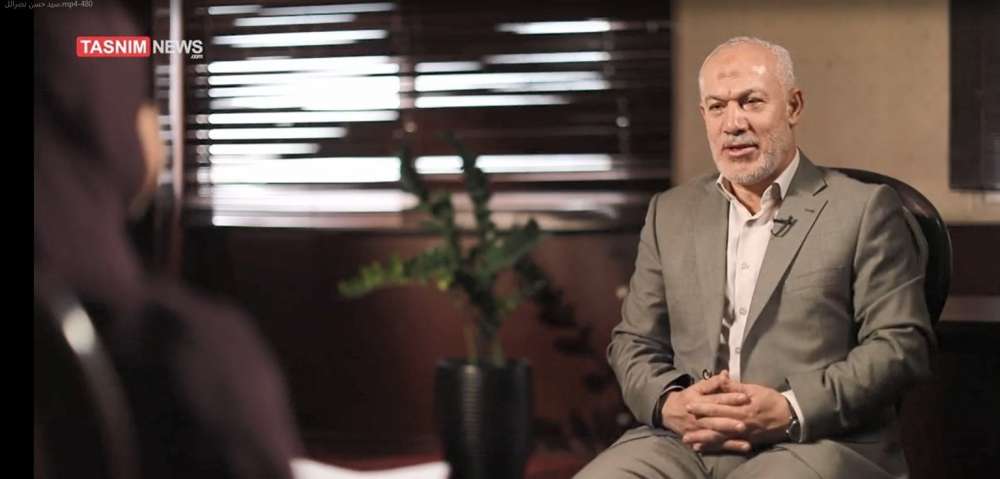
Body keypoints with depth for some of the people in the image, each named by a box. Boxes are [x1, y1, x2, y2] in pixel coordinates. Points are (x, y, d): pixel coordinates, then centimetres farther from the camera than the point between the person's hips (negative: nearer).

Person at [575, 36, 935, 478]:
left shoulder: (864, 209, 5)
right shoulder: (670, 213, 18)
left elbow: (901, 344, -2)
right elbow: (632, 342, 17)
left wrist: (791, 411, -15)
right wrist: (667, 403, -6)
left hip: (815, 443, -3)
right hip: (687, 441, 4)